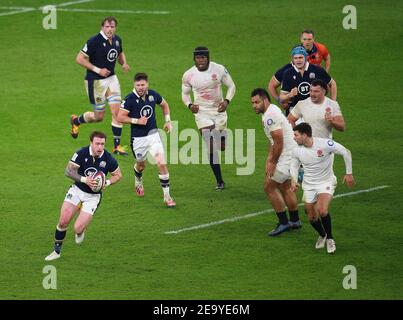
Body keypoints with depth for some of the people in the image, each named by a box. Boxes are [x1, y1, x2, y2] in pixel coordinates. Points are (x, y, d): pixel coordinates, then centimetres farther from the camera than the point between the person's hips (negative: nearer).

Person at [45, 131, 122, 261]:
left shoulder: (108, 159, -14)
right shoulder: (82, 153, -16)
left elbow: (118, 175, 3)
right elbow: (68, 170, -17)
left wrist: (107, 183, -16)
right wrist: (84, 179, -31)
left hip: (93, 196, -1)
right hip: (77, 190, 1)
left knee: (78, 228, -12)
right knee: (63, 221, -7)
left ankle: (81, 231, 28)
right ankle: (56, 251, 14)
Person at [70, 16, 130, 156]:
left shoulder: (117, 40, 1)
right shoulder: (94, 41, -20)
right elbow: (79, 59, -17)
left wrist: (124, 63, 0)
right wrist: (98, 70, -21)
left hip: (111, 78, 6)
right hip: (95, 80, -6)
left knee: (116, 111, -5)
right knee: (99, 116, 4)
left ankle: (117, 146, 3)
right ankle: (75, 121, 35)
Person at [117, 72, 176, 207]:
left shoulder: (153, 95, -3)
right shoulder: (130, 99, -15)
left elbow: (164, 105, 18)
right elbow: (120, 117, -13)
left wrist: (168, 121, 10)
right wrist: (137, 121, -20)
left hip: (153, 134, 2)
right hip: (138, 138, -2)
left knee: (162, 163, -11)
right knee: (141, 165, 17)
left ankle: (167, 196, -4)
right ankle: (138, 182, 54)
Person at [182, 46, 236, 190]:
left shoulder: (219, 69, -9)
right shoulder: (188, 75, -7)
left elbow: (231, 86, 2)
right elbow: (185, 93, 8)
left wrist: (227, 101, -15)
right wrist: (190, 105, -12)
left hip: (219, 111, 1)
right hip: (202, 113, -1)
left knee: (222, 146, 8)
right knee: (211, 147, -10)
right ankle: (219, 181, -1)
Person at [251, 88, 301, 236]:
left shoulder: (270, 116, -21)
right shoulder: (271, 111, 13)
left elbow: (279, 142, -24)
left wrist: (273, 162, -15)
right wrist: (270, 157, 10)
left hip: (287, 156, -11)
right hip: (292, 153, 11)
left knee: (269, 186, -4)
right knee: (285, 187, 22)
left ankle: (283, 223, 0)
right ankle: (295, 221, 33)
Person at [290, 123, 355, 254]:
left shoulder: (325, 144, -23)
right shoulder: (297, 150, -8)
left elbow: (346, 153, -12)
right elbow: (294, 165, 12)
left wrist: (349, 173, -8)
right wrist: (293, 180, -6)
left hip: (326, 182, -5)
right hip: (308, 184, 5)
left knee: (322, 210, -26)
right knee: (312, 217, 5)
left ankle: (329, 238, -3)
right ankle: (322, 235, 37)